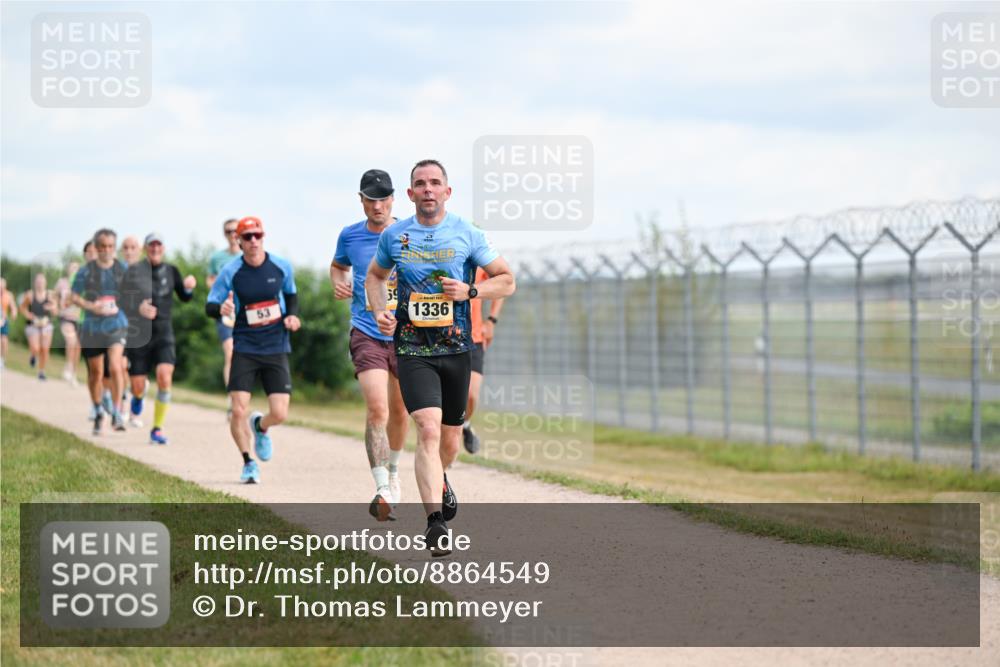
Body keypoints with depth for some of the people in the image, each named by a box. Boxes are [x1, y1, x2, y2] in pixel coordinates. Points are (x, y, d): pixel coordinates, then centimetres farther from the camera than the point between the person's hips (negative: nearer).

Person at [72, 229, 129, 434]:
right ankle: (98, 412, 29)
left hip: (117, 326, -1)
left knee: (115, 368, -18)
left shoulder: (123, 270, 2)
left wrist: (117, 308, -7)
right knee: (95, 372, 9)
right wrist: (90, 306, -15)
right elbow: (74, 296, 3)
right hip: (92, 326, 1)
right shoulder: (86, 271, 0)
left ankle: (116, 412, -8)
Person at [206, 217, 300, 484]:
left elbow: (291, 295, 18)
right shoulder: (231, 272, -7)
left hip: (276, 349, 1)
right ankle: (248, 463, 11)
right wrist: (222, 309, -26)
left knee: (279, 414, -7)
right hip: (245, 349, -1)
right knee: (239, 411, -12)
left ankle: (260, 427, 32)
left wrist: (292, 315, -2)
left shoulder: (282, 267, 0)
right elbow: (209, 306, -3)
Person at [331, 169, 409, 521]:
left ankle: (393, 471, 42)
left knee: (399, 412, 15)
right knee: (377, 408, -20)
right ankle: (383, 490, -24)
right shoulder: (350, 236, 4)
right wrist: (338, 283, 3)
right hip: (367, 334, -1)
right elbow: (338, 265, 24)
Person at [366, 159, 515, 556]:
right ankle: (435, 523, -25)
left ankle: (438, 480, 49)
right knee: (428, 429, -19)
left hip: (456, 348, 1)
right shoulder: (394, 236, 3)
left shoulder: (467, 235, 0)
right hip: (412, 349, -1)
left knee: (449, 439, 13)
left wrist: (469, 291, -12)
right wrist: (379, 311, 3)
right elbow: (375, 275, 22)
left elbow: (507, 281, 5)